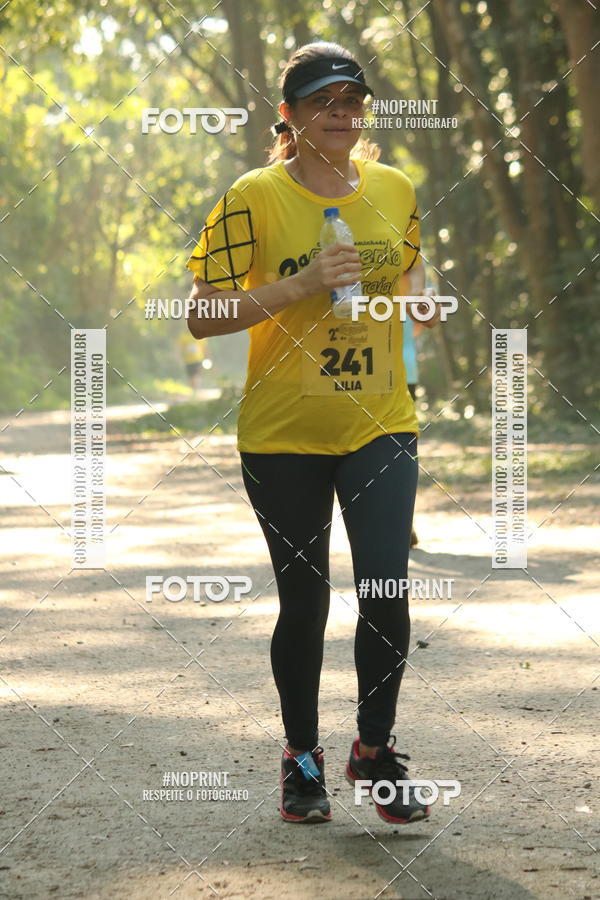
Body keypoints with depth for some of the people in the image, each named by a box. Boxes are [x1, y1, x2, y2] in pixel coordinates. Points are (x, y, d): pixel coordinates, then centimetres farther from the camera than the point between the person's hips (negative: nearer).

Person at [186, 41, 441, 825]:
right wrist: (299, 288, -21)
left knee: (387, 591, -6)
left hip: (380, 427, 2)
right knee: (304, 600, 6)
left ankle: (375, 750, 15)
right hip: (284, 435, -2)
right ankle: (302, 758, 25)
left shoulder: (394, 189, 5)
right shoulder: (254, 197, -8)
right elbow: (201, 318, -11)